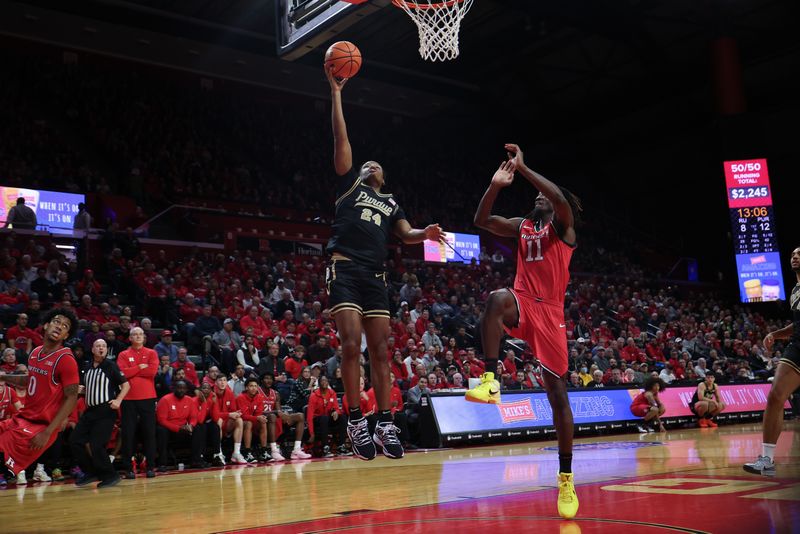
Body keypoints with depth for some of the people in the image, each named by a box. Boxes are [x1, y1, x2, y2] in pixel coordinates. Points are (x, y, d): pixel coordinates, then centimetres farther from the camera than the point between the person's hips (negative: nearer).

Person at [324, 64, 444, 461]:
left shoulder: (391, 204, 26)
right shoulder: (349, 184, 16)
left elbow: (407, 235, 12)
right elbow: (341, 138, 10)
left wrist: (426, 233, -11)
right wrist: (335, 93, 7)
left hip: (375, 277, 4)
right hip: (345, 270, -4)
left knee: (379, 349, 1)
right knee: (352, 345, -13)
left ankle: (385, 425, 3)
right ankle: (355, 422, -6)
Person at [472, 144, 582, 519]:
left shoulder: (563, 225, 4)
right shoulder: (521, 226, 16)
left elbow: (561, 199, -19)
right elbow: (481, 220, 5)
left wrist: (522, 167, -19)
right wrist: (496, 186, -9)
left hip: (550, 312, -2)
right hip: (522, 305, 3)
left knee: (558, 394, -1)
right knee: (498, 298, -36)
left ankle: (566, 478, 9)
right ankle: (490, 382, -38)